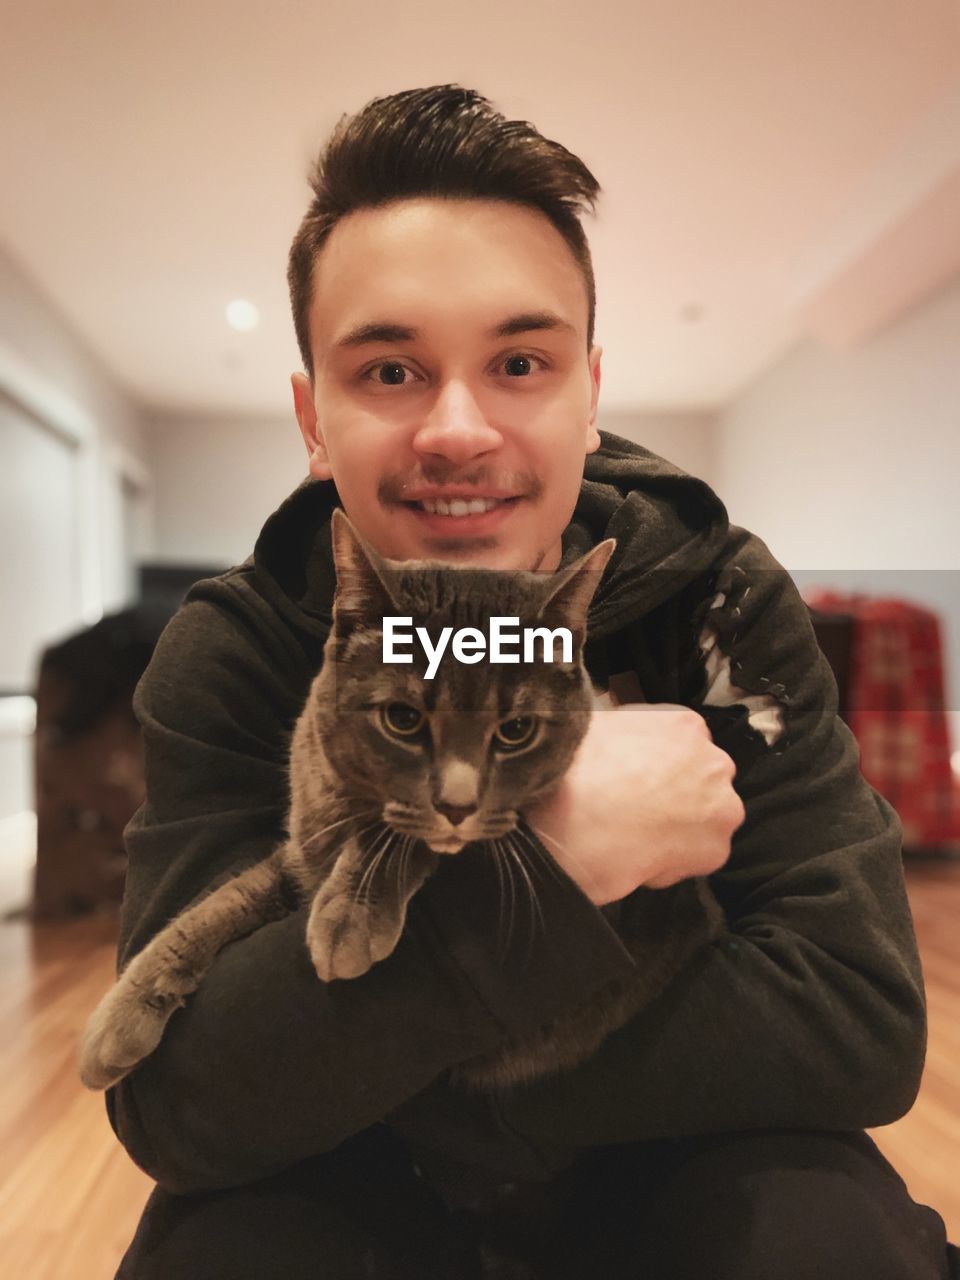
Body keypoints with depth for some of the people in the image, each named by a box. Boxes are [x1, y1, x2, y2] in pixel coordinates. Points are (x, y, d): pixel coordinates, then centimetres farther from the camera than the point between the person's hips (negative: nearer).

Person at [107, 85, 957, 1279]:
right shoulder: (229, 654, -17)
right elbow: (167, 1097, -26)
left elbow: (859, 1016, -22)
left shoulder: (726, 606, -16)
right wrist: (558, 850, -36)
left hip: (665, 1163, 2)